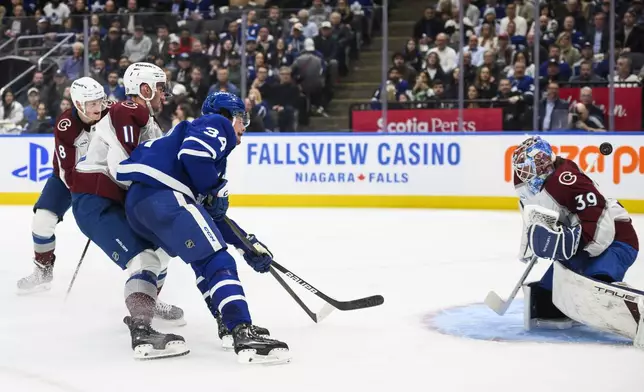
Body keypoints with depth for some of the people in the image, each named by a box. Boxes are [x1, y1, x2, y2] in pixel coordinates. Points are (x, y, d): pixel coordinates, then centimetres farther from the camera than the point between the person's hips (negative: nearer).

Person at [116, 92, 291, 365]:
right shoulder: (217, 124, 9)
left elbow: (213, 215, 34)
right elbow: (192, 154, -15)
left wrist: (247, 245, 31)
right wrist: (215, 189, 0)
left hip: (137, 201, 10)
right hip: (163, 196, -10)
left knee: (204, 260, 21)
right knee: (218, 261, -13)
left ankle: (229, 323, 18)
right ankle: (244, 334, -23)